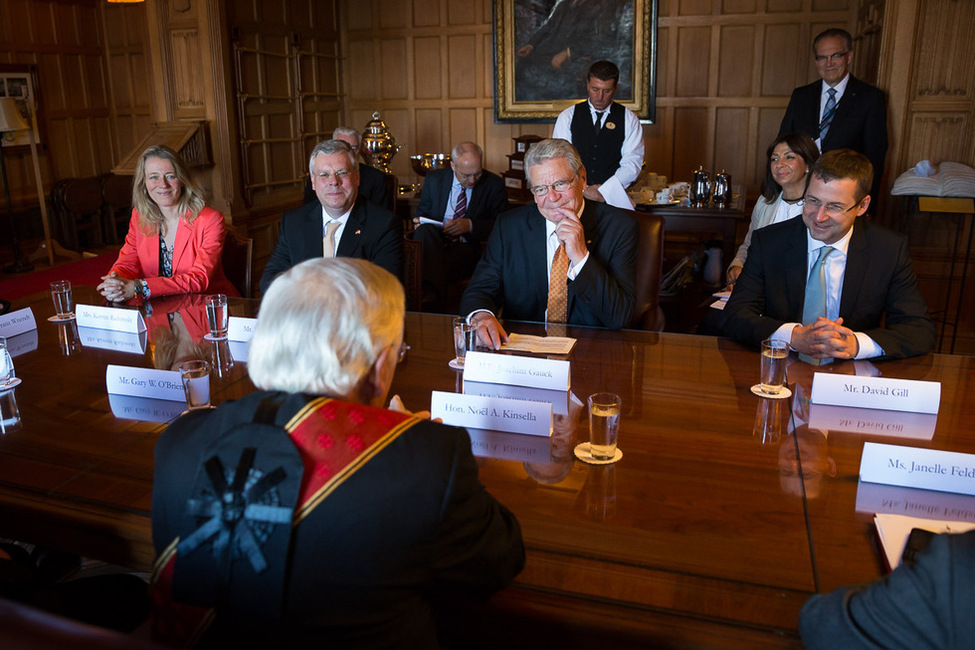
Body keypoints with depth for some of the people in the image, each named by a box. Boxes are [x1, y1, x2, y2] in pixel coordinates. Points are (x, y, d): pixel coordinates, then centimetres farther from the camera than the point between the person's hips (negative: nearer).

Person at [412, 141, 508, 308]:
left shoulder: (494, 184, 5)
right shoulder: (434, 179, 11)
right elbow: (421, 213, 20)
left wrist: (470, 226, -16)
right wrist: (420, 223, -7)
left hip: (465, 247, -2)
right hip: (432, 240, 3)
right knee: (425, 229, -35)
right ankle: (433, 291, -49)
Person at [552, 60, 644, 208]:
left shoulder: (629, 119, 9)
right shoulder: (567, 117, 9)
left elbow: (632, 162, 0)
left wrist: (605, 190, -14)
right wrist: (584, 190, -12)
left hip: (613, 196, 0)